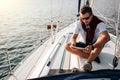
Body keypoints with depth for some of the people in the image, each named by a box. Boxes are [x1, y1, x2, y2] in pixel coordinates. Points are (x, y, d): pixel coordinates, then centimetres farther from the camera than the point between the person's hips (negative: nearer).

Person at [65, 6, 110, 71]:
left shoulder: (99, 23, -23)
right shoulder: (78, 23, -13)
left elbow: (107, 37, -40)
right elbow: (74, 37, -12)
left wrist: (92, 46, -56)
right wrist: (73, 42, -39)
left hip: (95, 46, -3)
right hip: (83, 45, 3)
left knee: (102, 40, -36)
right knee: (67, 46, -23)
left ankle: (88, 62, -45)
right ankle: (93, 57, -25)